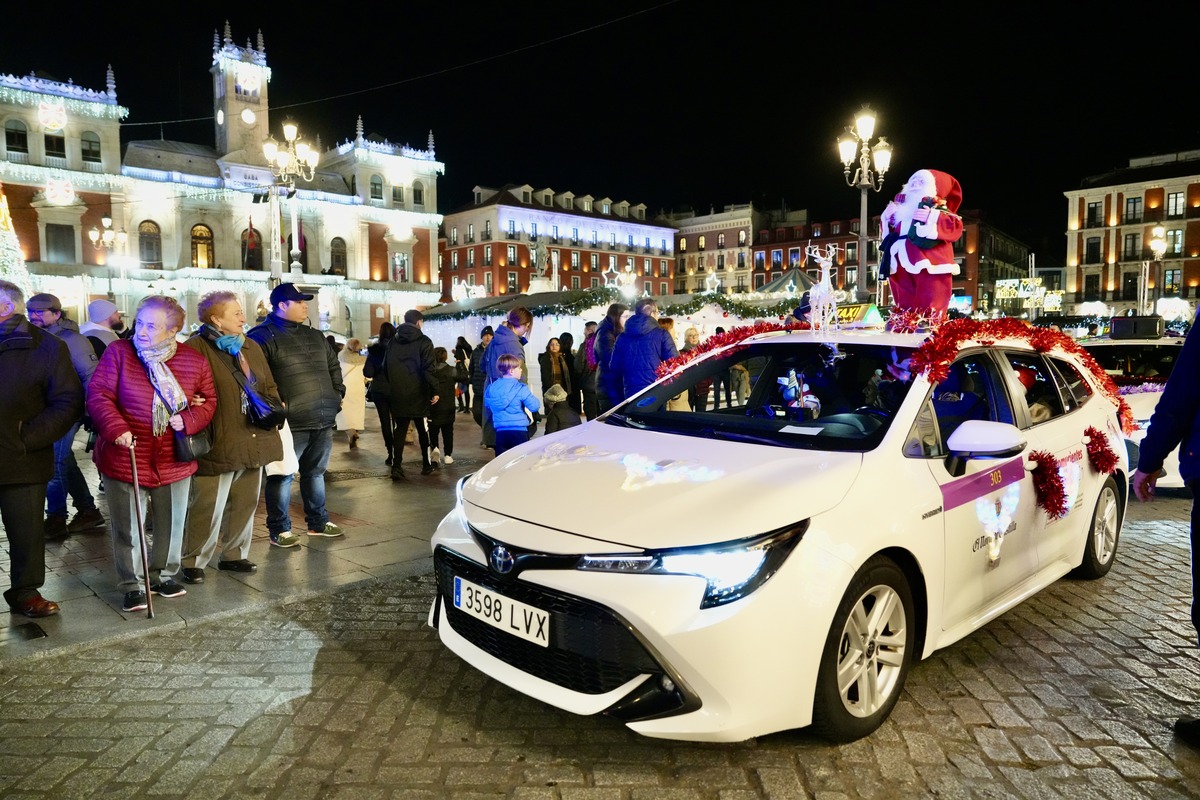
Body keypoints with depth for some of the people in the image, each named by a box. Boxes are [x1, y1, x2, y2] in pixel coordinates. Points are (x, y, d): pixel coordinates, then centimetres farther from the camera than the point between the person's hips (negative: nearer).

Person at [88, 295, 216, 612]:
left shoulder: (195, 361, -1)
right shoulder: (118, 352, -7)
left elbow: (208, 401, 6)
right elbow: (98, 395, -9)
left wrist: (188, 419, -14)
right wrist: (115, 428, -24)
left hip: (174, 461, 2)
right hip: (125, 459, -2)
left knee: (172, 524, 15)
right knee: (127, 527, 6)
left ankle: (164, 575, 34)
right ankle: (132, 586, 20)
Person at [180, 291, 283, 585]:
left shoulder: (251, 347, 15)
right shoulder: (196, 349, -9)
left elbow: (269, 386, 22)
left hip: (253, 443, 7)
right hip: (217, 446, -7)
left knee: (245, 504, 16)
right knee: (207, 509, 0)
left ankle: (233, 554, 31)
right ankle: (193, 561, 16)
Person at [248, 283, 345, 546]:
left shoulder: (314, 336, 17)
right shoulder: (263, 336, -7)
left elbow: (333, 365, 26)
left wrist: (337, 393, 17)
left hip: (323, 420, 7)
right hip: (290, 423, -7)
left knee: (315, 472, 17)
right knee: (282, 476, 1)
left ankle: (318, 522, 30)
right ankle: (279, 529, 13)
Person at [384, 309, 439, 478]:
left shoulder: (392, 341, 7)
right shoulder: (423, 341, -8)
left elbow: (386, 367, 11)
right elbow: (429, 368, -15)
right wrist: (434, 391, -10)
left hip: (397, 394, 4)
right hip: (418, 394, -4)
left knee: (400, 429, 8)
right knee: (423, 429, 10)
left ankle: (397, 466, -1)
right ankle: (426, 464, 18)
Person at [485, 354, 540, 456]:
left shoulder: (491, 387, 4)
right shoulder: (520, 388, -11)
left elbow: (487, 405, 19)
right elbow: (534, 407, -12)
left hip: (500, 431, 4)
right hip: (519, 430, -4)